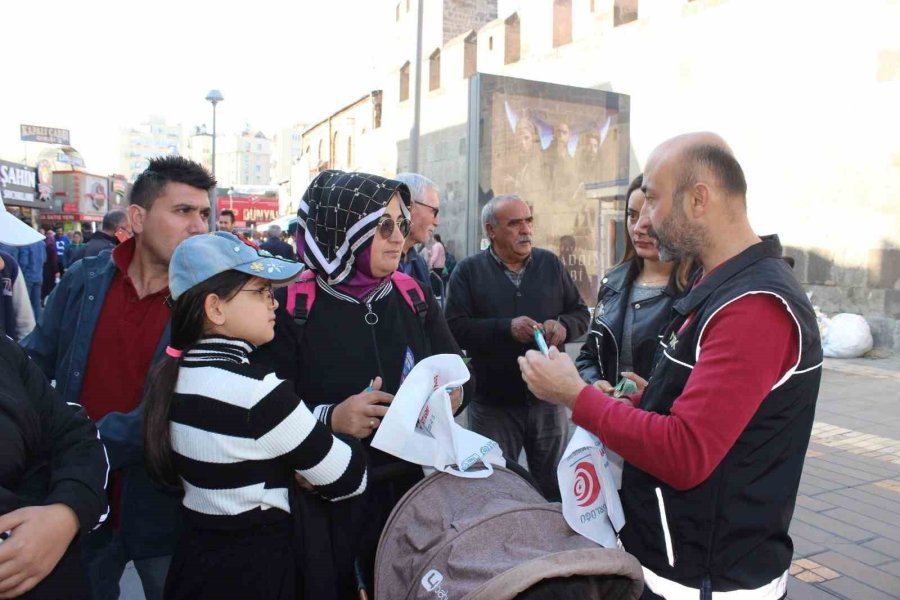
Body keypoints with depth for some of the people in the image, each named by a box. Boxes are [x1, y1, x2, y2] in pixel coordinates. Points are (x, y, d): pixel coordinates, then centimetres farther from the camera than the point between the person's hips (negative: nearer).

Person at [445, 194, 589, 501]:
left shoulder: (550, 263, 7)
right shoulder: (468, 271, -3)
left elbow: (581, 313, 11)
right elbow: (455, 328, -13)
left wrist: (563, 326, -11)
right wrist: (506, 328, -22)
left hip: (547, 398, 3)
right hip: (493, 403, -3)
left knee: (554, 488, 18)